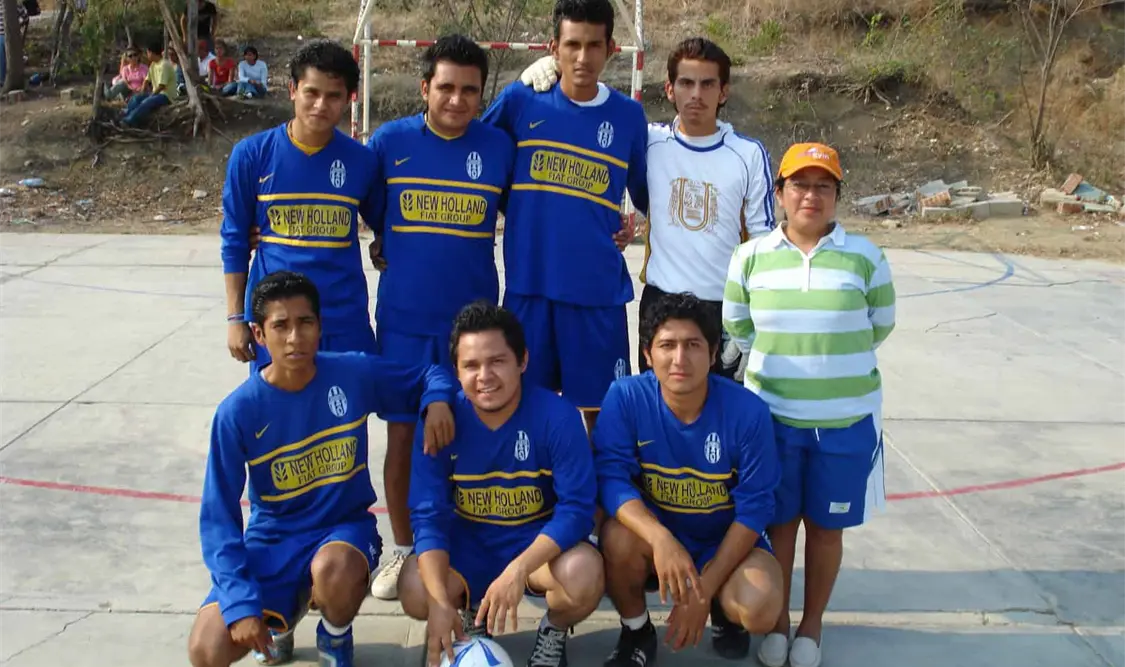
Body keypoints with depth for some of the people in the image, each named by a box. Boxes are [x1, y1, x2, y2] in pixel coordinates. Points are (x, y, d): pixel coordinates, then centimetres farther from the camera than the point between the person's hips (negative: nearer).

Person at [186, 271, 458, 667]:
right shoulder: (238, 411, -14)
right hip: (271, 541, 1)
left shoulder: (354, 374, -12)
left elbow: (430, 376, 4)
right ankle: (284, 613, 17)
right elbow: (218, 518, -11)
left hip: (345, 528, 0)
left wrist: (438, 401, -21)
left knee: (332, 570, -37)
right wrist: (241, 603, -21)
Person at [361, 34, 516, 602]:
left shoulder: (499, 147, -2)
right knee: (402, 434, 6)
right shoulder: (389, 140, -3)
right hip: (403, 316, 0)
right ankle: (404, 550, 24)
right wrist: (381, 245, 6)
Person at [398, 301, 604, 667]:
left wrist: (518, 570, -38)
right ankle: (473, 614, 12)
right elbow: (428, 515, -15)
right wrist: (440, 602, -30)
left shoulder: (557, 416, -21)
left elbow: (577, 508, -23)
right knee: (415, 592, -27)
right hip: (469, 541, 2)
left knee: (584, 576, -34)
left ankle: (554, 631, 5)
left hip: (539, 540, -2)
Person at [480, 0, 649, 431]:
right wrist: (518, 210, 8)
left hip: (599, 288, 0)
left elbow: (646, 194, 17)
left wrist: (628, 228, 3)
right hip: (528, 284, 0)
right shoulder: (521, 100, 1)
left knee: (601, 407, 7)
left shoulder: (629, 115, 4)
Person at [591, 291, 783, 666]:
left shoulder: (748, 411, -20)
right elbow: (610, 478, -24)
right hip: (653, 533, 1)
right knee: (618, 538, -33)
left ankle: (724, 612, 12)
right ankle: (636, 633, -1)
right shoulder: (625, 398, -19)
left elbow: (754, 506, -15)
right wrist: (660, 539, -42)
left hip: (727, 540, 0)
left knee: (759, 609, -29)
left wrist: (704, 590, -20)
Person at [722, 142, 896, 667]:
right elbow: (737, 330, 7)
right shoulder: (750, 257, -4)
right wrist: (779, 360, 8)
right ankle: (777, 621, 31)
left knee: (826, 526, 12)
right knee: (778, 522, 12)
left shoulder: (865, 256, -6)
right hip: (772, 417, 0)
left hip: (846, 421, 0)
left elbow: (879, 327, 6)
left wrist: (835, 359, 11)